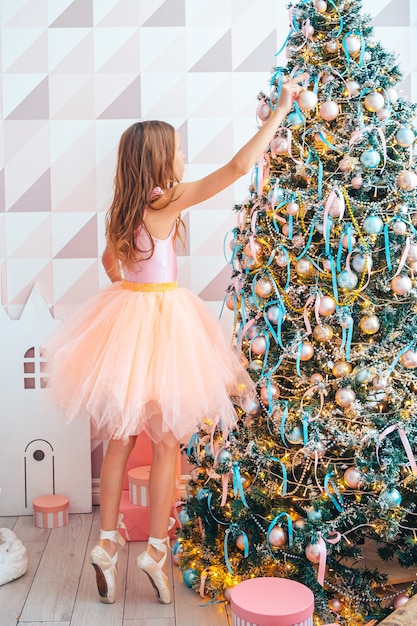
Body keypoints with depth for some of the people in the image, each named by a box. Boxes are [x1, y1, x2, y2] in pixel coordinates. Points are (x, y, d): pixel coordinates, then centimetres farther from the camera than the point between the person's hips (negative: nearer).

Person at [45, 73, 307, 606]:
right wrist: (280, 111, -12)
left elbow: (110, 261, 20)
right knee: (166, 442, 5)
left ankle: (107, 543, 17)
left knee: (121, 437, 12)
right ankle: (155, 551, 13)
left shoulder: (122, 209, 5)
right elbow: (238, 167, -19)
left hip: (125, 313, 7)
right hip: (163, 319, -7)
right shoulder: (169, 201, -16)